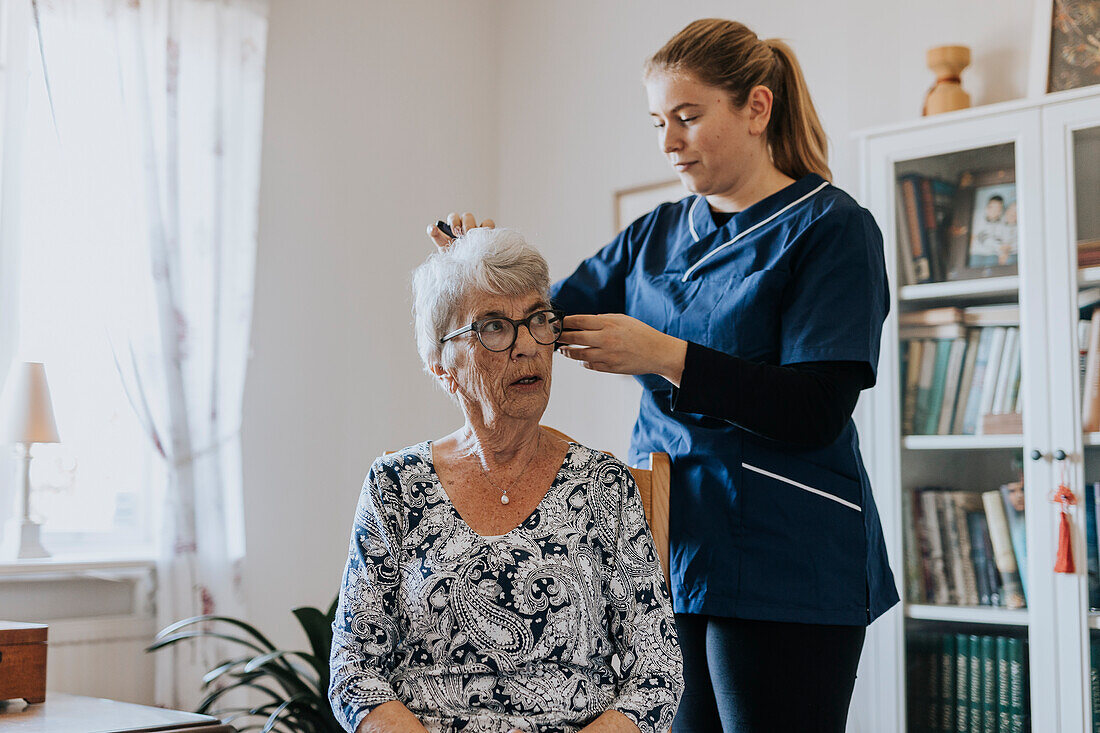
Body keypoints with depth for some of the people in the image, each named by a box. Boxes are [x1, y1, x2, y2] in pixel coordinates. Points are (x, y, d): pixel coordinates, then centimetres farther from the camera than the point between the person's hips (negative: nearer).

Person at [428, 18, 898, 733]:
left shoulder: (830, 229, -6)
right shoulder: (657, 233, 13)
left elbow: (818, 410, -15)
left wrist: (666, 357, -20)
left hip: (780, 565, -6)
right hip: (668, 551, 6)